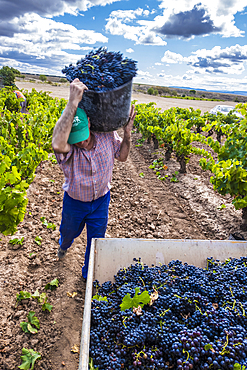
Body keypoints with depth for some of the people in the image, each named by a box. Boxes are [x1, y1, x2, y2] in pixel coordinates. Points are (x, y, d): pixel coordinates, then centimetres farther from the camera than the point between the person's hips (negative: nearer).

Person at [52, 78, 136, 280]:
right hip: (74, 202, -1)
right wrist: (73, 102, -59)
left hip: (101, 200, 2)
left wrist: (127, 132, -22)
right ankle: (64, 245, 70)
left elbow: (122, 156, -4)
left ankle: (89, 274, 48)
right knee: (69, 231, 29)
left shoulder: (106, 135, -21)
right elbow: (58, 144, -59)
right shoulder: (66, 148, -32)